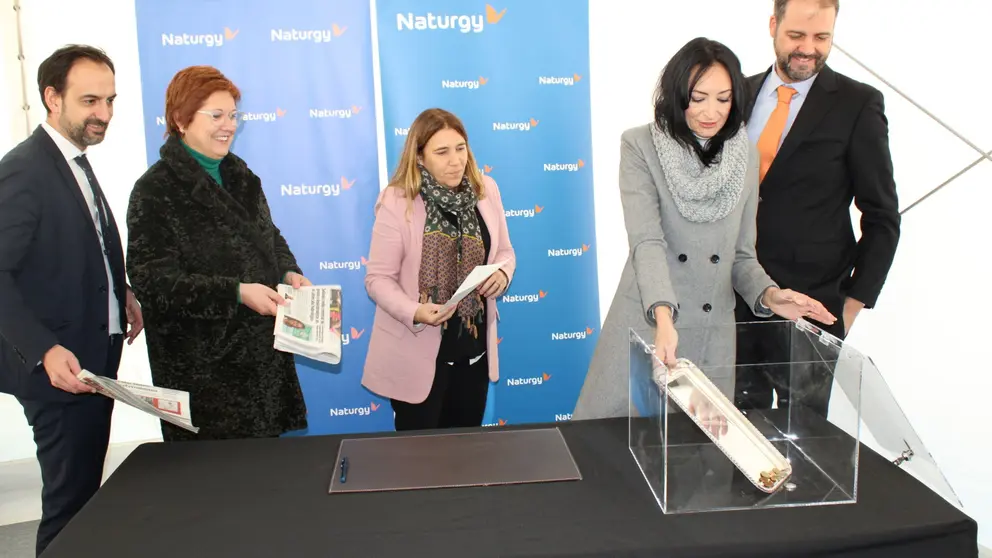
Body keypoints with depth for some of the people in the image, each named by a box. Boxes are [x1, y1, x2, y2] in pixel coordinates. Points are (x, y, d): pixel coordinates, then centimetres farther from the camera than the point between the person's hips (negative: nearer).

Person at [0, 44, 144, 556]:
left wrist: (120, 293, 7)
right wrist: (45, 351, -29)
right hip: (60, 368, -9)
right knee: (69, 500, 1)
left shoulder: (75, 162, 11)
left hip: (95, 355, 9)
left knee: (87, 492, 19)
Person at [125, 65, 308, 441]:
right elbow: (153, 280, -17)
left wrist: (288, 273, -1)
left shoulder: (239, 176, 10)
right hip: (201, 365, -6)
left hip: (262, 351, 6)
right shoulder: (155, 192, -11)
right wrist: (236, 292, -25)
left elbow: (270, 237, 20)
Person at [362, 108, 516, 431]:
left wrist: (502, 273, -12)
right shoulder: (397, 202, -15)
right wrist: (414, 312, -30)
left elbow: (504, 251, 11)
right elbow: (378, 278, -12)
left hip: (474, 346, 5)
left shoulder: (486, 190, 0)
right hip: (417, 352, -4)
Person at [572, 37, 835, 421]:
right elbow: (647, 241, -18)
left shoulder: (746, 157, 7)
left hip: (713, 336, 3)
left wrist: (767, 294, -10)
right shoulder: (641, 146, -6)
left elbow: (741, 253, 10)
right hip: (646, 327, -3)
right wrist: (664, 315, -32)